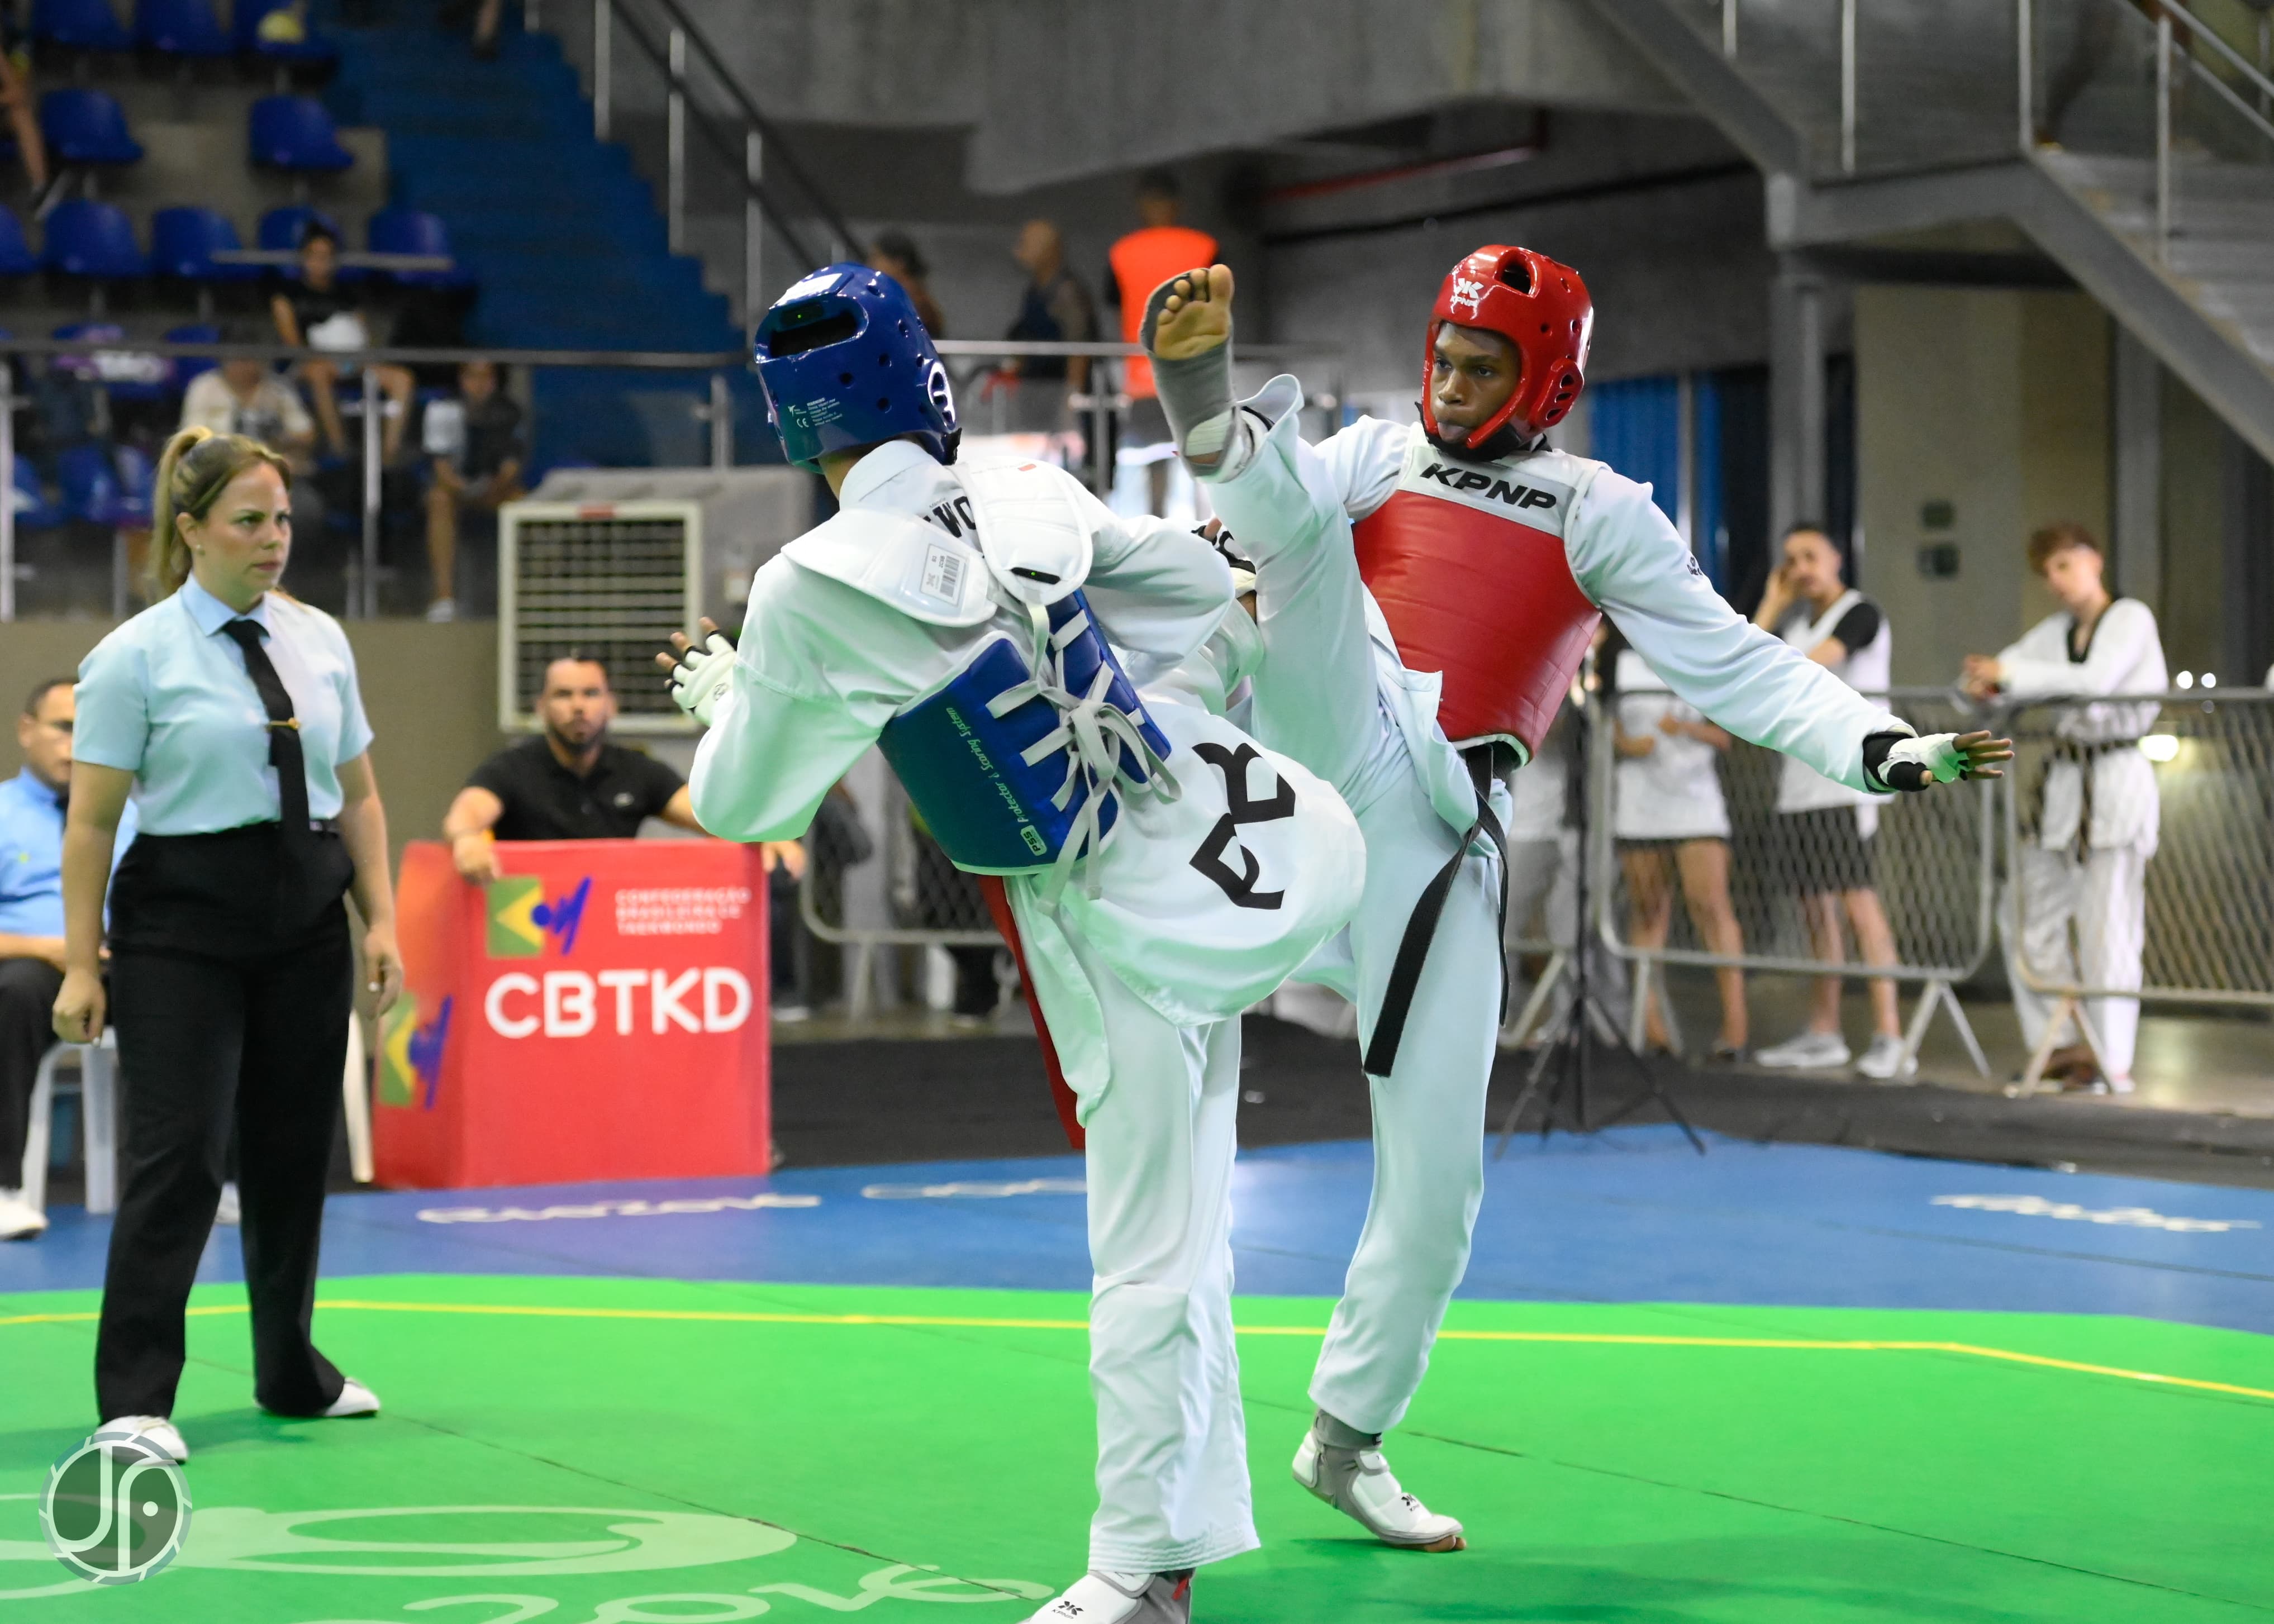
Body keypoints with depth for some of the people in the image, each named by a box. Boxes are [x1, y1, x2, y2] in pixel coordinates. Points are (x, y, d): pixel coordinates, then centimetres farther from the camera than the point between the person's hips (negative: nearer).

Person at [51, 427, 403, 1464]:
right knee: (177, 1153, -10)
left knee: (294, 1152, 10)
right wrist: (80, 965, -11)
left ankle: (291, 1372, 25)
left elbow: (358, 798, 13)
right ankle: (135, 1398, -5)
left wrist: (380, 921, 5)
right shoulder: (136, 656, -6)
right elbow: (91, 821, -7)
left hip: (305, 923, 5)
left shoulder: (320, 640, 8)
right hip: (182, 922, -5)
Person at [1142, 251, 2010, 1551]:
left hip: (1441, 839, 1)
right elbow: (1276, 514, -8)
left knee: (1437, 1176, -1)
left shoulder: (1598, 515, 13)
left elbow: (1733, 664, 6)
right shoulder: (1378, 456, 13)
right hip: (1340, 745, -1)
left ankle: (1346, 1437, 16)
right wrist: (1210, 405, -31)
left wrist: (1884, 747, -8)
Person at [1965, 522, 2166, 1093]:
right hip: (2065, 784, 8)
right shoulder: (2056, 631, 16)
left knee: (2107, 926, -8)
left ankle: (2111, 1061, -4)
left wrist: (2010, 674, -20)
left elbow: (2096, 678, -21)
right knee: (2029, 912, 7)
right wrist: (1984, 684, -12)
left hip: (2117, 779, -8)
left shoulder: (2130, 618, -5)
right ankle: (2061, 1044, 15)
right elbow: (2000, 671, 13)